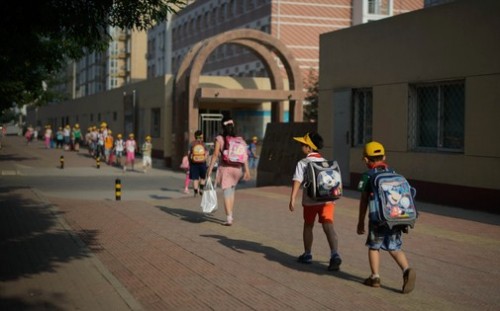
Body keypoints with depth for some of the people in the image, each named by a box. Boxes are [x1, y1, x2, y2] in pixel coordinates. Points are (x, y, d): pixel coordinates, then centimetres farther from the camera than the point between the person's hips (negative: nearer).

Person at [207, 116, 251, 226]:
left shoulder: (219, 139, -7)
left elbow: (215, 155, -9)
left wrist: (210, 169, -3)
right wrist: (246, 170, 0)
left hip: (225, 168, -3)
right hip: (237, 168, 3)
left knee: (227, 193, -1)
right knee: (232, 191, 22)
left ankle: (229, 218, -9)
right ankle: (230, 215, 30)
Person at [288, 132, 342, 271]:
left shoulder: (302, 163, -2)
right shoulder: (326, 162, 14)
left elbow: (297, 181, -14)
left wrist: (292, 199, -21)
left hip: (310, 201, -2)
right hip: (327, 199, 3)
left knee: (308, 226, 18)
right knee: (328, 226, -7)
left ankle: (307, 254, 30)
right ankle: (335, 254, -26)